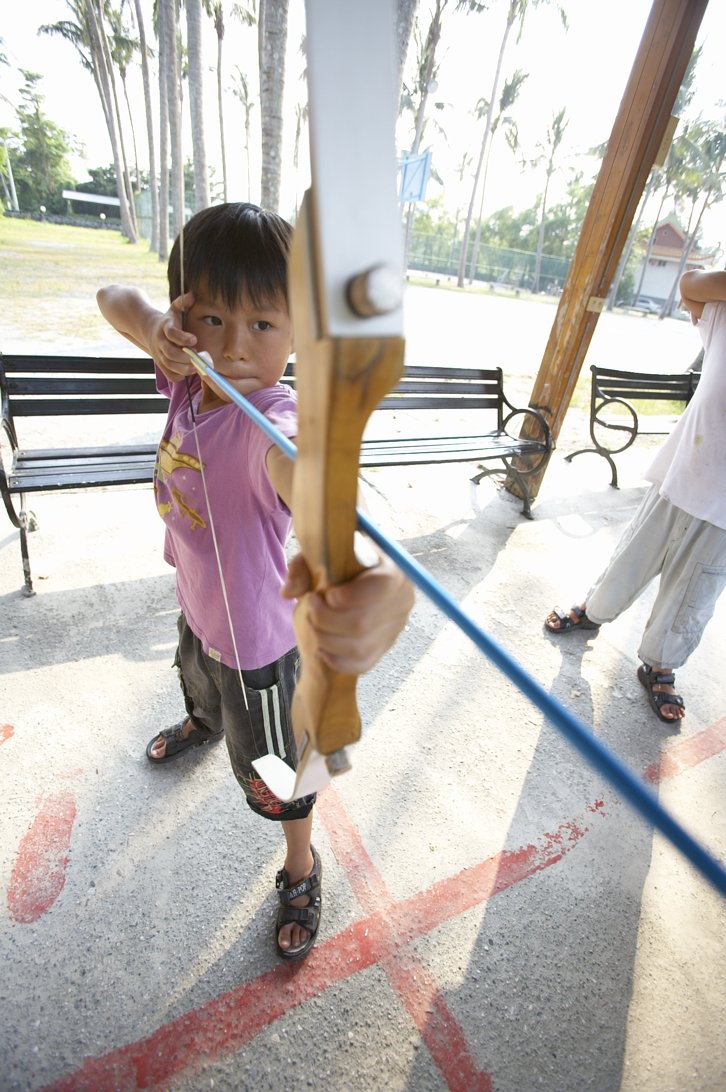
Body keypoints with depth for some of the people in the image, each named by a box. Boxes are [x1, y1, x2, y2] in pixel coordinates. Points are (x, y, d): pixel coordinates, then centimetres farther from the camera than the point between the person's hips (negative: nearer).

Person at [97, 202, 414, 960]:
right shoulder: (193, 375, -14)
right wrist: (149, 324, -27)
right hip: (196, 604, 8)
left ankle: (301, 870, 49)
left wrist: (371, 575, -81)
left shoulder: (272, 422, -36)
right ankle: (201, 725, 79)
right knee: (196, 682, 40)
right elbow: (111, 296, -3)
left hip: (254, 634, -7)